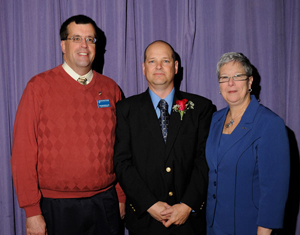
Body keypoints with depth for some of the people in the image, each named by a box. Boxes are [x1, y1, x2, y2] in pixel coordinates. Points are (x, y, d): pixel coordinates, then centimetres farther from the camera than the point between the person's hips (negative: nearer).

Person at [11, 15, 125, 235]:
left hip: (104, 202, 3)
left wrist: (121, 197, 7)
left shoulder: (111, 88, 4)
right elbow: (22, 153, -7)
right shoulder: (39, 86, -5)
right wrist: (32, 211, -9)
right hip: (57, 208, -2)